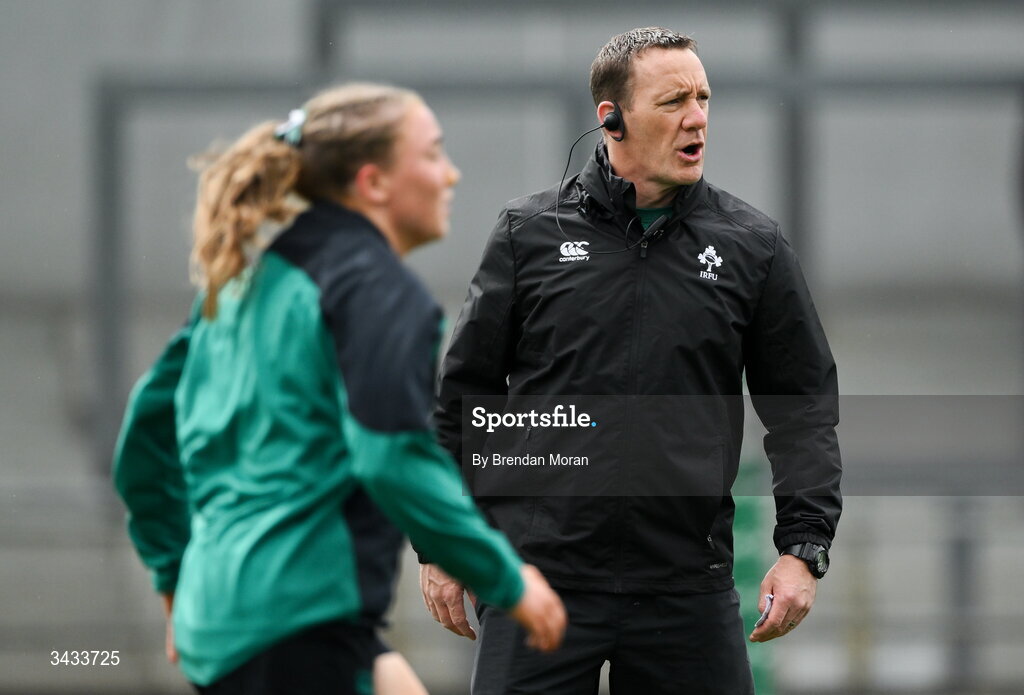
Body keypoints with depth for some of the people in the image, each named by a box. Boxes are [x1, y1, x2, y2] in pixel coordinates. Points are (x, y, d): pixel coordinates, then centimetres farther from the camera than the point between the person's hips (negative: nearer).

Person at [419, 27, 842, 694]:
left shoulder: (752, 245, 6)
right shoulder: (531, 233, 4)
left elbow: (806, 405, 9)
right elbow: (462, 396, 8)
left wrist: (803, 546, -1)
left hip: (689, 588, 1)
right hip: (540, 574, -1)